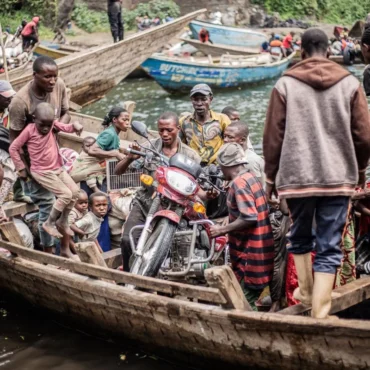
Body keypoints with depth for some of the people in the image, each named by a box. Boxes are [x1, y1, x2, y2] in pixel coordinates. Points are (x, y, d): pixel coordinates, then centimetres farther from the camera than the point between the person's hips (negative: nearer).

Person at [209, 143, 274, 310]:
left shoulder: (239, 183, -15)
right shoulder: (251, 177, 13)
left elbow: (249, 218, -24)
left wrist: (222, 230, -15)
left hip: (250, 253, -10)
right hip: (258, 250, 10)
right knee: (248, 302, 15)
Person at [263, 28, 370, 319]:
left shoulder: (285, 84, 0)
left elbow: (272, 137, -1)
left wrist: (271, 177, 11)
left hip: (296, 175, 0)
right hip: (338, 177, 0)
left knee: (300, 237, 22)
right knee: (329, 247, 3)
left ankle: (305, 291, 33)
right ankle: (319, 312, -1)